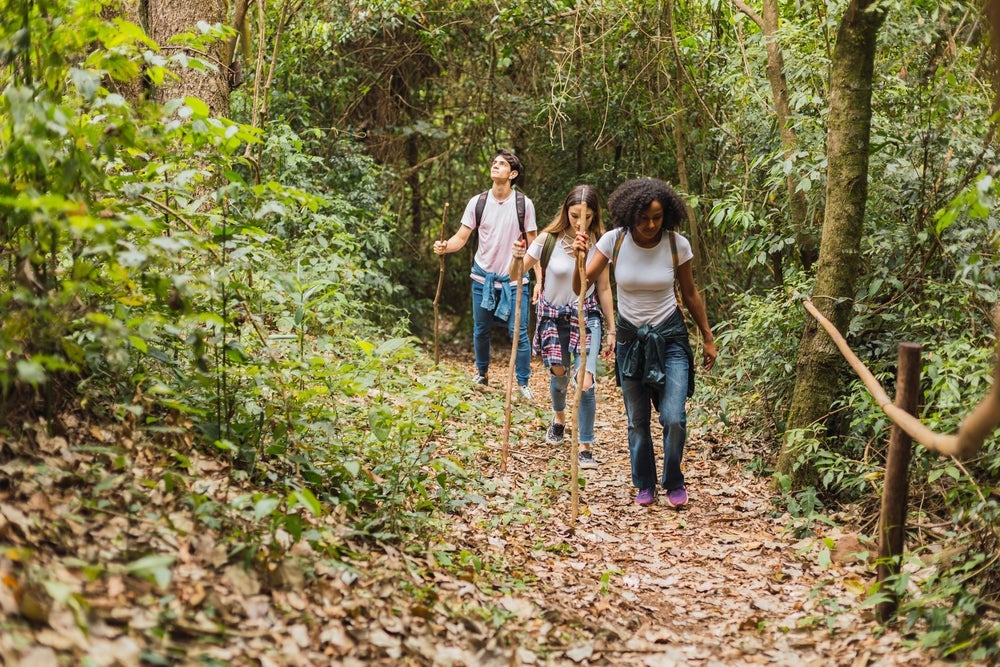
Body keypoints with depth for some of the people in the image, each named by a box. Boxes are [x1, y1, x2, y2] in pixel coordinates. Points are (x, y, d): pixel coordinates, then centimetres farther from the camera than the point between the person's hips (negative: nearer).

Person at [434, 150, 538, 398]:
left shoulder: (524, 204, -5)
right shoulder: (477, 203, -2)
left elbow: (534, 244, 0)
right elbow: (461, 238, -2)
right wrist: (444, 247, -24)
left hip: (514, 278, -2)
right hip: (483, 276, 2)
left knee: (519, 333, -5)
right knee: (481, 331, 13)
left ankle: (523, 384, 8)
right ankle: (482, 374, 34)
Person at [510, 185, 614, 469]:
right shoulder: (548, 239, -14)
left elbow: (603, 288, 1)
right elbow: (515, 276, -10)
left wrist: (613, 328, 3)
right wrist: (516, 257, -33)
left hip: (587, 317, 0)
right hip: (553, 317, 0)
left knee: (585, 383, -13)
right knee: (559, 376, 15)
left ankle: (585, 448, -2)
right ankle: (559, 418, 49)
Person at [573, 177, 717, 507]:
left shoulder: (677, 244, -12)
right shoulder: (615, 240, -11)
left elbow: (690, 294, 2)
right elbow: (580, 286, -11)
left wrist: (708, 337, 8)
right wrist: (579, 256, -30)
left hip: (670, 337, -1)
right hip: (631, 338, 1)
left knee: (674, 419, -10)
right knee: (637, 421, 9)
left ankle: (673, 482, 15)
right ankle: (645, 485, 29)